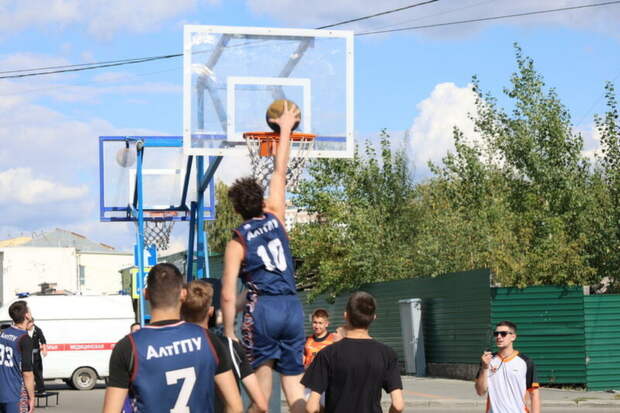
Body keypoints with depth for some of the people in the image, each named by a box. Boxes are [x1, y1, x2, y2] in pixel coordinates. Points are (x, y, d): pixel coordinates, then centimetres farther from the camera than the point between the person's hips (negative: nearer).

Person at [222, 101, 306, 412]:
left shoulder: (238, 242, 1)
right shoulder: (275, 219, 8)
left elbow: (228, 295, -5)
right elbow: (280, 172, 20)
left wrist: (229, 333, 2)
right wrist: (286, 128, 28)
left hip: (262, 308, -3)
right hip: (292, 306, 3)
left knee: (262, 373, 0)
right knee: (294, 383, 4)